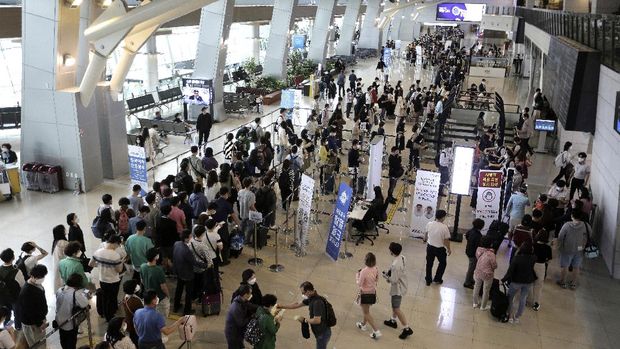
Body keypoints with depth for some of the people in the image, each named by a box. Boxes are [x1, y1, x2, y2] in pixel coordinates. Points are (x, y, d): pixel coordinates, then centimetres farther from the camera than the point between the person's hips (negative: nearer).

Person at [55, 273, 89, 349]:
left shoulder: (59, 290, -9)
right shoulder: (76, 293, -30)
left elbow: (59, 302, 3)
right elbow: (85, 304, -24)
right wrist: (82, 294, -10)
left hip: (60, 322, 6)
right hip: (71, 324, -6)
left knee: (63, 341, 28)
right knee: (71, 342, 17)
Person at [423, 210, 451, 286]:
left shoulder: (429, 224, -10)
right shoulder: (444, 227, -23)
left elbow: (426, 233, 8)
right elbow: (446, 240, -16)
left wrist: (426, 239, 30)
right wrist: (449, 249, 1)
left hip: (430, 247, 3)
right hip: (440, 249, -3)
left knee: (429, 264, 19)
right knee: (442, 263, 23)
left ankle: (428, 280, 28)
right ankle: (437, 279, 30)